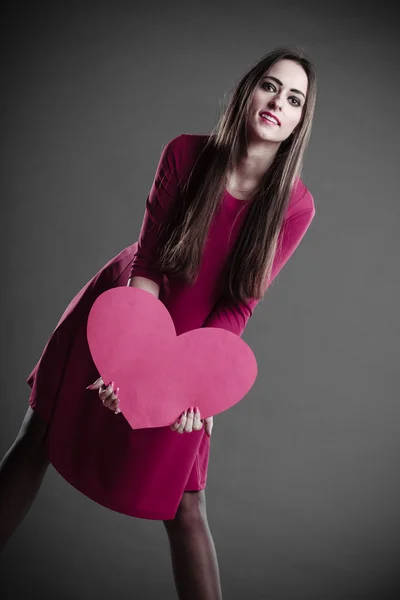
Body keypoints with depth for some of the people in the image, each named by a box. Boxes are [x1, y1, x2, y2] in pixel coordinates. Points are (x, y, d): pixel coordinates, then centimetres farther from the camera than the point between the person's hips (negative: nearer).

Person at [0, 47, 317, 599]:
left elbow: (237, 308, -14)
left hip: (188, 341, -1)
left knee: (184, 506, -1)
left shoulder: (295, 207, -15)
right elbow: (147, 262, -17)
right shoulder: (186, 154, -14)